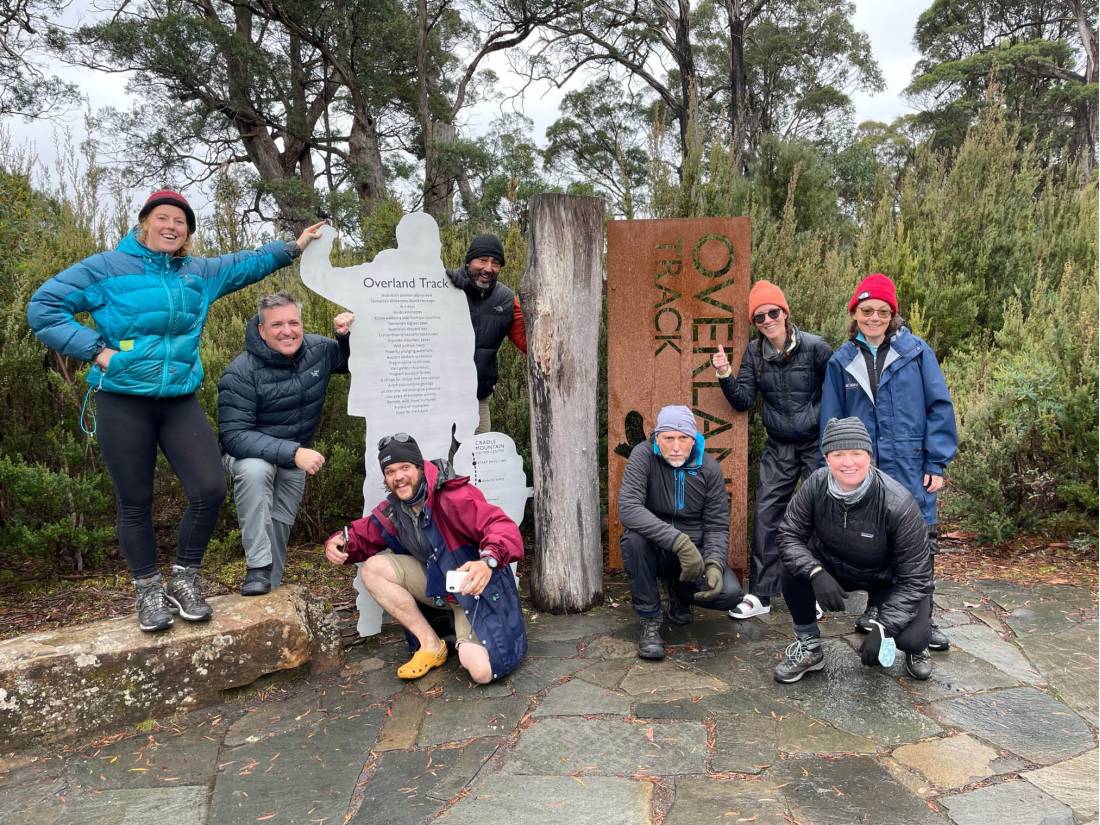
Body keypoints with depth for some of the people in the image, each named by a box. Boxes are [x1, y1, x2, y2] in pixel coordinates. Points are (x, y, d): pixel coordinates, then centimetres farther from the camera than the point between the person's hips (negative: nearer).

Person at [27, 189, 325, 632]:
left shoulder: (200, 273, 10)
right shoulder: (108, 267, -2)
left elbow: (247, 263, 24)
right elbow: (43, 305, -3)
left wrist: (292, 247, 22)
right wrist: (95, 349, -11)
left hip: (180, 401, 4)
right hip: (123, 402, -3)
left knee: (210, 489, -5)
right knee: (135, 503, 5)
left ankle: (183, 581, 16)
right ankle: (149, 591, 22)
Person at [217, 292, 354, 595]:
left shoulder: (318, 349, -10)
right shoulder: (241, 372, -27)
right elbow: (233, 435, -32)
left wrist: (347, 335, -13)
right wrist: (292, 453, -43)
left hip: (297, 456, 5)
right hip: (250, 452, -5)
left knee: (280, 525, 10)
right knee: (254, 471, -37)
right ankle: (258, 568, -29)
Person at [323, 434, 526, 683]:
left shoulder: (453, 497, -26)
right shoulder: (391, 511, -2)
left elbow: (504, 529, -36)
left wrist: (488, 562, -57)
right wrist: (337, 544, -16)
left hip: (475, 586, -7)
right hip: (436, 582, 7)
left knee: (482, 672, -26)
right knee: (372, 568, -11)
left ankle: (465, 641, 13)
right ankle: (431, 645, -4)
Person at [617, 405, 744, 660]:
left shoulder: (709, 467, -7)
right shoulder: (643, 456, -16)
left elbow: (717, 526, -4)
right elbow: (627, 508, -31)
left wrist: (714, 564, -24)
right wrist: (679, 541, -39)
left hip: (695, 550, 2)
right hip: (654, 548, -2)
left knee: (729, 593, -22)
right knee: (634, 539, -35)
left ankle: (680, 592, 15)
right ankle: (650, 622, -15)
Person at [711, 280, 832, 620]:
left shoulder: (814, 347, -12)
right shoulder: (754, 353, -1)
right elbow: (744, 401, -3)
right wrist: (725, 375, -18)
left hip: (817, 444, -3)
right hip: (779, 448, 3)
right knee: (766, 515, 0)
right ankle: (760, 595, 8)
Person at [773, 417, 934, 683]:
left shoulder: (898, 504, -31)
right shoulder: (816, 485, -24)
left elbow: (915, 577, -24)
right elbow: (789, 534, -17)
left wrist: (883, 628, -31)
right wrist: (816, 573, -36)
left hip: (889, 578, -2)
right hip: (833, 567, 3)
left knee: (911, 639, -26)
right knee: (793, 566, -26)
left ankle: (915, 646, 16)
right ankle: (809, 647, -4)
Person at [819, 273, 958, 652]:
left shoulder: (916, 352, -2)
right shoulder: (841, 361, 4)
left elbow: (939, 407, -3)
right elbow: (831, 421, 7)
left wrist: (937, 464, -7)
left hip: (911, 468, -2)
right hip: (863, 468, 2)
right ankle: (877, 606, 32)